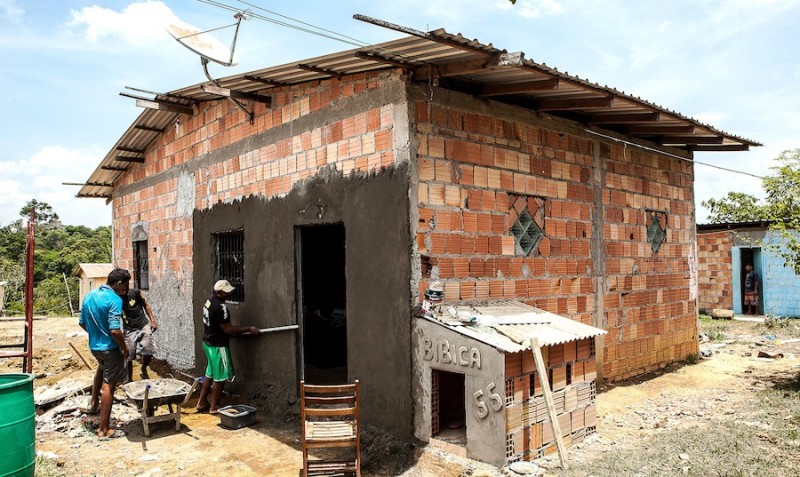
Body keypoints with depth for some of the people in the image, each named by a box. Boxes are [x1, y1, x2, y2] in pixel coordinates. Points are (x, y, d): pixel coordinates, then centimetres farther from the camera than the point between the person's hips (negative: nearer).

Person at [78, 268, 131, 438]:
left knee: (102, 367, 37)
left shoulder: (89, 296, 3)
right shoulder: (114, 299, -21)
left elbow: (82, 323, 12)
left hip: (94, 346, 8)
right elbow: (115, 330, -27)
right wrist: (125, 349, -13)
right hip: (110, 347, -8)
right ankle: (103, 429, 5)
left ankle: (93, 403, 45)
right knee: (108, 385, 1)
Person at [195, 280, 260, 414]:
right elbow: (227, 329, -25)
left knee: (210, 373, 21)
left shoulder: (210, 301, 5)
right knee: (220, 377, 4)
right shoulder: (220, 307, -25)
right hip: (218, 346, -10)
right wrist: (249, 329, -19)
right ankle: (214, 407, 15)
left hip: (208, 342, 10)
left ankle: (202, 403, 31)